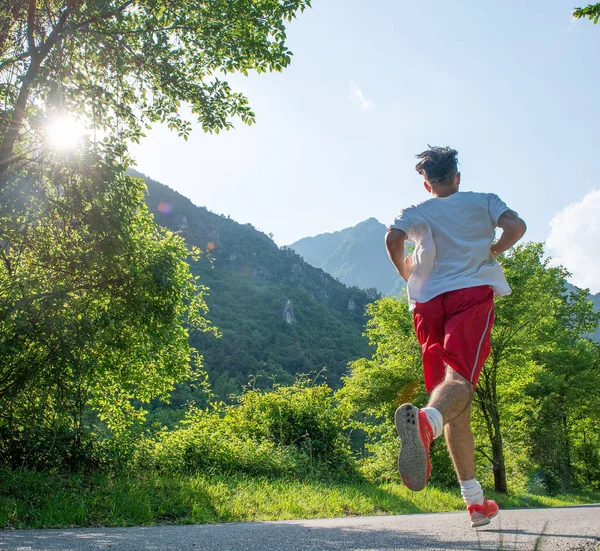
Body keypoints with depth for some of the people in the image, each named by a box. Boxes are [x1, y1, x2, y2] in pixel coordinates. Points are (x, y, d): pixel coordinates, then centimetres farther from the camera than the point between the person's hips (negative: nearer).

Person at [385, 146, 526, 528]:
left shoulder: (416, 212, 20)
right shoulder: (483, 201, 19)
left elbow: (393, 239, -2)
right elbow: (516, 227, 0)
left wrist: (404, 270, 16)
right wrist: (491, 251, 17)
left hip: (429, 301, 3)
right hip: (473, 293, -2)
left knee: (456, 400, 6)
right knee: (460, 379, -22)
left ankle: (476, 500, 4)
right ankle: (425, 420, -58)